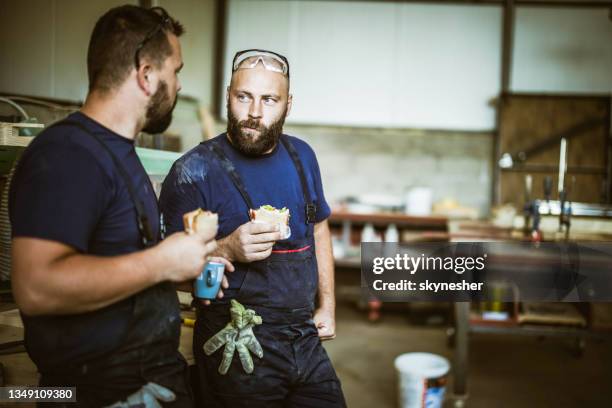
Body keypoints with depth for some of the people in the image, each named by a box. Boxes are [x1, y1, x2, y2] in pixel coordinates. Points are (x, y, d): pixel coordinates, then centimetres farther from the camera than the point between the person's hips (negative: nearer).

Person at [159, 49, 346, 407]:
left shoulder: (301, 155, 4)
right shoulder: (195, 170, -14)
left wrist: (327, 305, 11)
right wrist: (228, 250, -29)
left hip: (305, 338, 6)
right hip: (238, 350, -5)